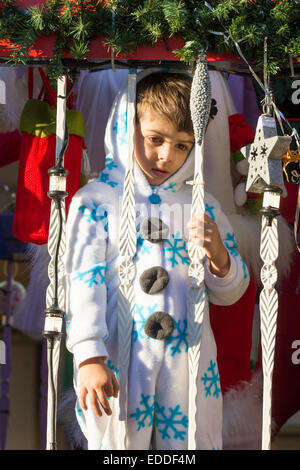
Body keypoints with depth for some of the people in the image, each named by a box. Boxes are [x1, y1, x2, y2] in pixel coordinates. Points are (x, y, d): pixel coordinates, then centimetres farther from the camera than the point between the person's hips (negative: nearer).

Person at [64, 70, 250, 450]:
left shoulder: (202, 207, 12)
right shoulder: (95, 200, 1)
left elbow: (230, 294, 15)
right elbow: (83, 281, -6)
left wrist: (219, 258, -7)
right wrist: (88, 357, -16)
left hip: (188, 363, 3)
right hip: (119, 364, -3)